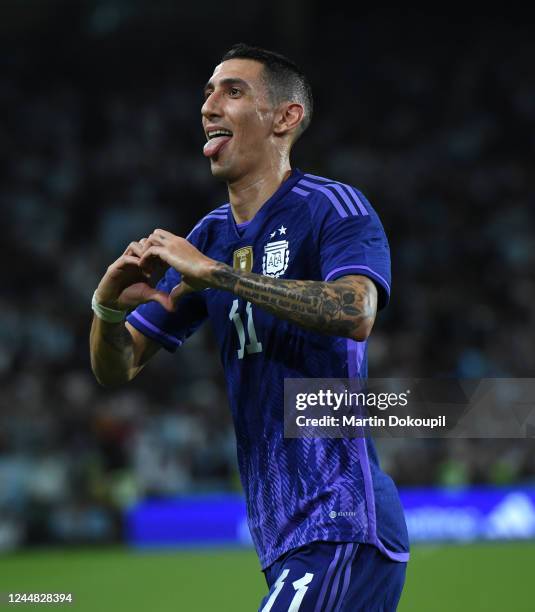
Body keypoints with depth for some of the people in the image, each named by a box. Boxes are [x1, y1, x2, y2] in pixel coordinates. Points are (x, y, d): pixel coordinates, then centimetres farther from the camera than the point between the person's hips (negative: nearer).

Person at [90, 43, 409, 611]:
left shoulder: (335, 207, -6)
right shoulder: (209, 236, 16)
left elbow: (356, 313, -27)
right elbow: (117, 368, 15)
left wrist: (213, 272, -25)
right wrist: (109, 305, -8)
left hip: (342, 527, -7)